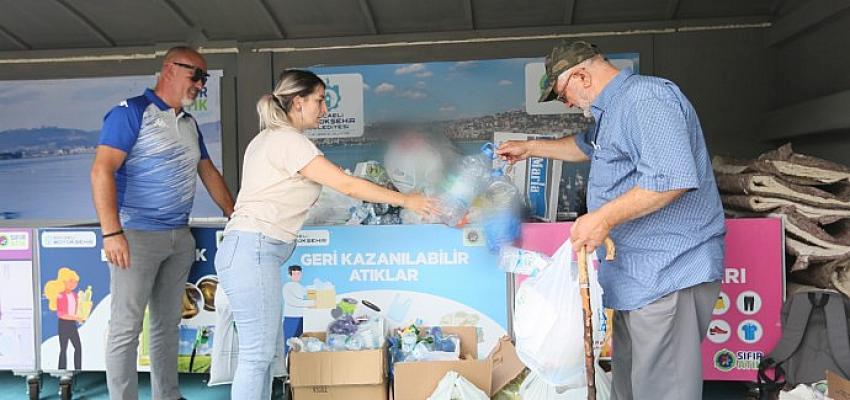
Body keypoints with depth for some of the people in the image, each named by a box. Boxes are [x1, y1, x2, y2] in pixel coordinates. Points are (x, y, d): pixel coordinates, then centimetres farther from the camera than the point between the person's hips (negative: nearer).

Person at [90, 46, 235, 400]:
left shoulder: (189, 124, 15)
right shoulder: (131, 112, -7)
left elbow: (208, 172, 24)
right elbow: (102, 171, -15)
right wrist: (112, 233, -22)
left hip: (180, 237, 7)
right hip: (137, 235, -7)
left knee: (168, 323, 13)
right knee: (126, 327, -1)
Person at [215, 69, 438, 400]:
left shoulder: (269, 137, 20)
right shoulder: (288, 140, -11)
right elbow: (347, 186, -13)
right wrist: (406, 200, -6)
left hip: (252, 251, 10)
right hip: (252, 250, -10)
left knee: (266, 350, 10)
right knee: (258, 353, -8)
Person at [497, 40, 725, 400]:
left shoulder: (647, 98, -16)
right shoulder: (611, 110, 19)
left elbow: (672, 178, -28)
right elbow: (585, 146, 40)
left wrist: (605, 217, -25)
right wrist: (530, 148, 40)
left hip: (670, 272, -11)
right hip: (638, 273, 11)